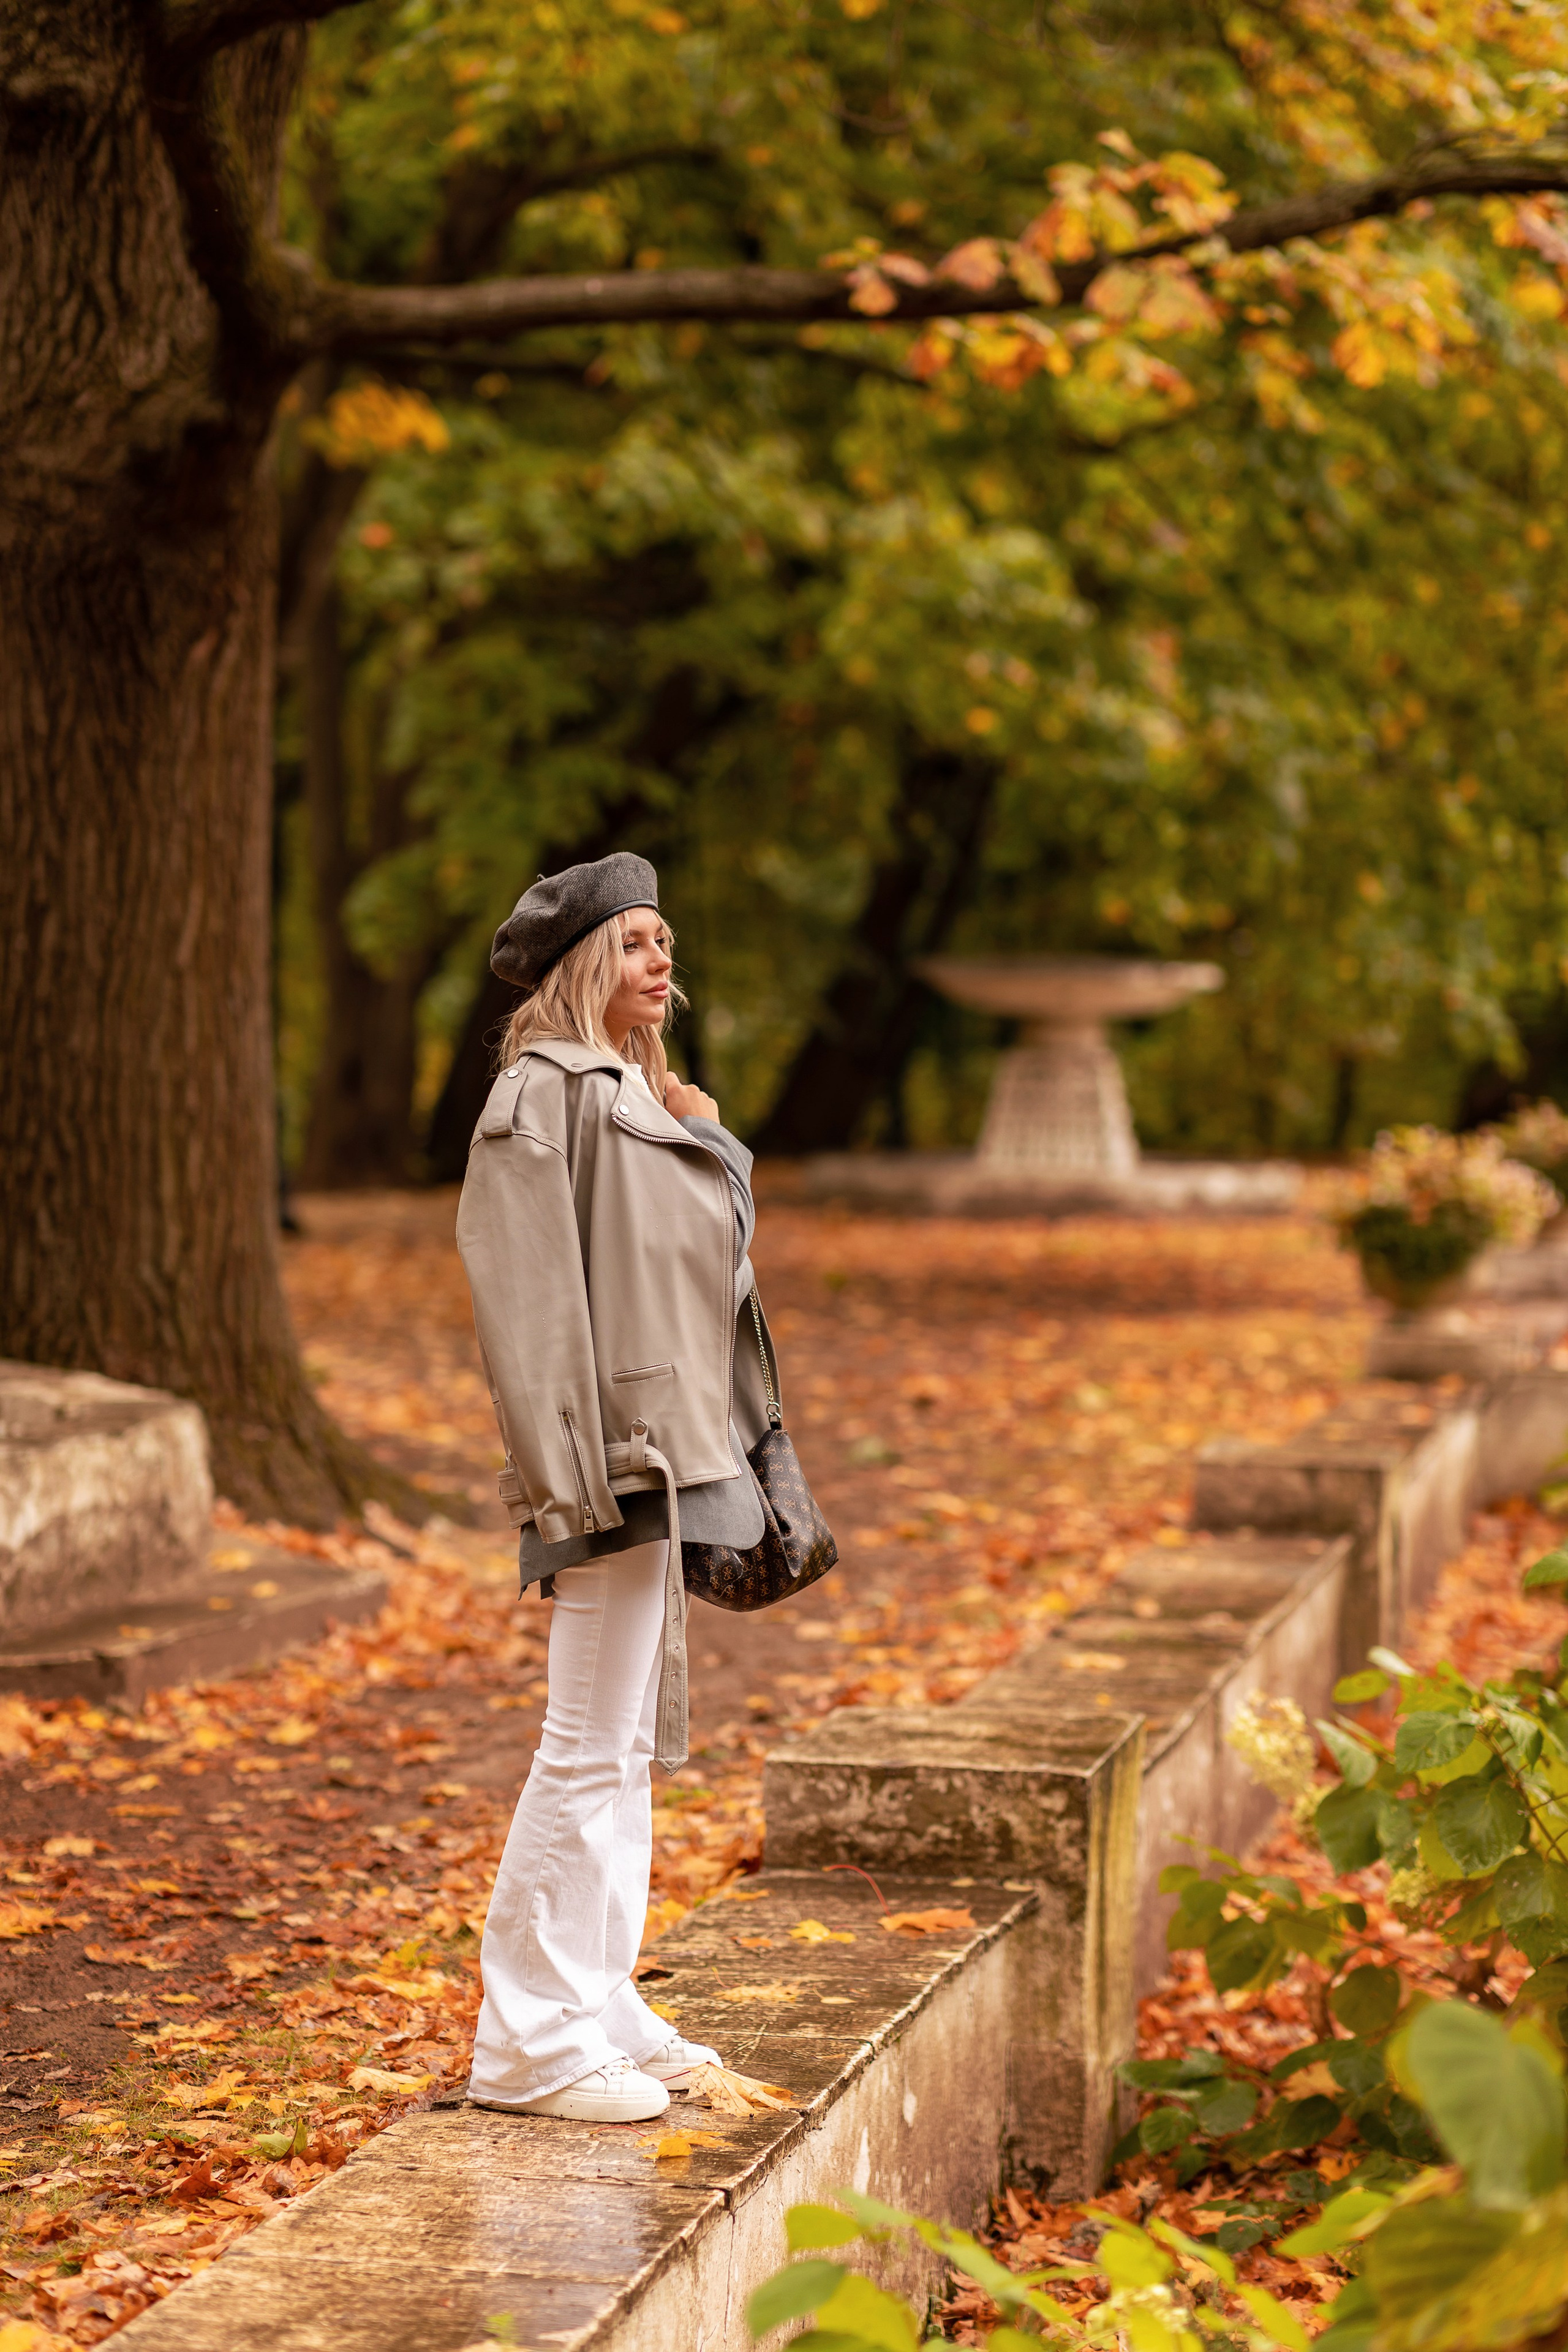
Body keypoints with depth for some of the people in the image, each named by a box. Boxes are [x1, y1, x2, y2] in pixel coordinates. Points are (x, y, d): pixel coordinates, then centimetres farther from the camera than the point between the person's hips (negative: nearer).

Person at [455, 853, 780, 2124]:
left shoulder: (634, 1092, 18)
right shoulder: (548, 1091, -11)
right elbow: (533, 1288, -19)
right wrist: (576, 1469, -22)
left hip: (670, 1451, 10)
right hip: (616, 1459, -10)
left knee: (632, 1742, 14)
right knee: (591, 1747, -8)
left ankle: (600, 2007, 22)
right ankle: (529, 2038, -1)